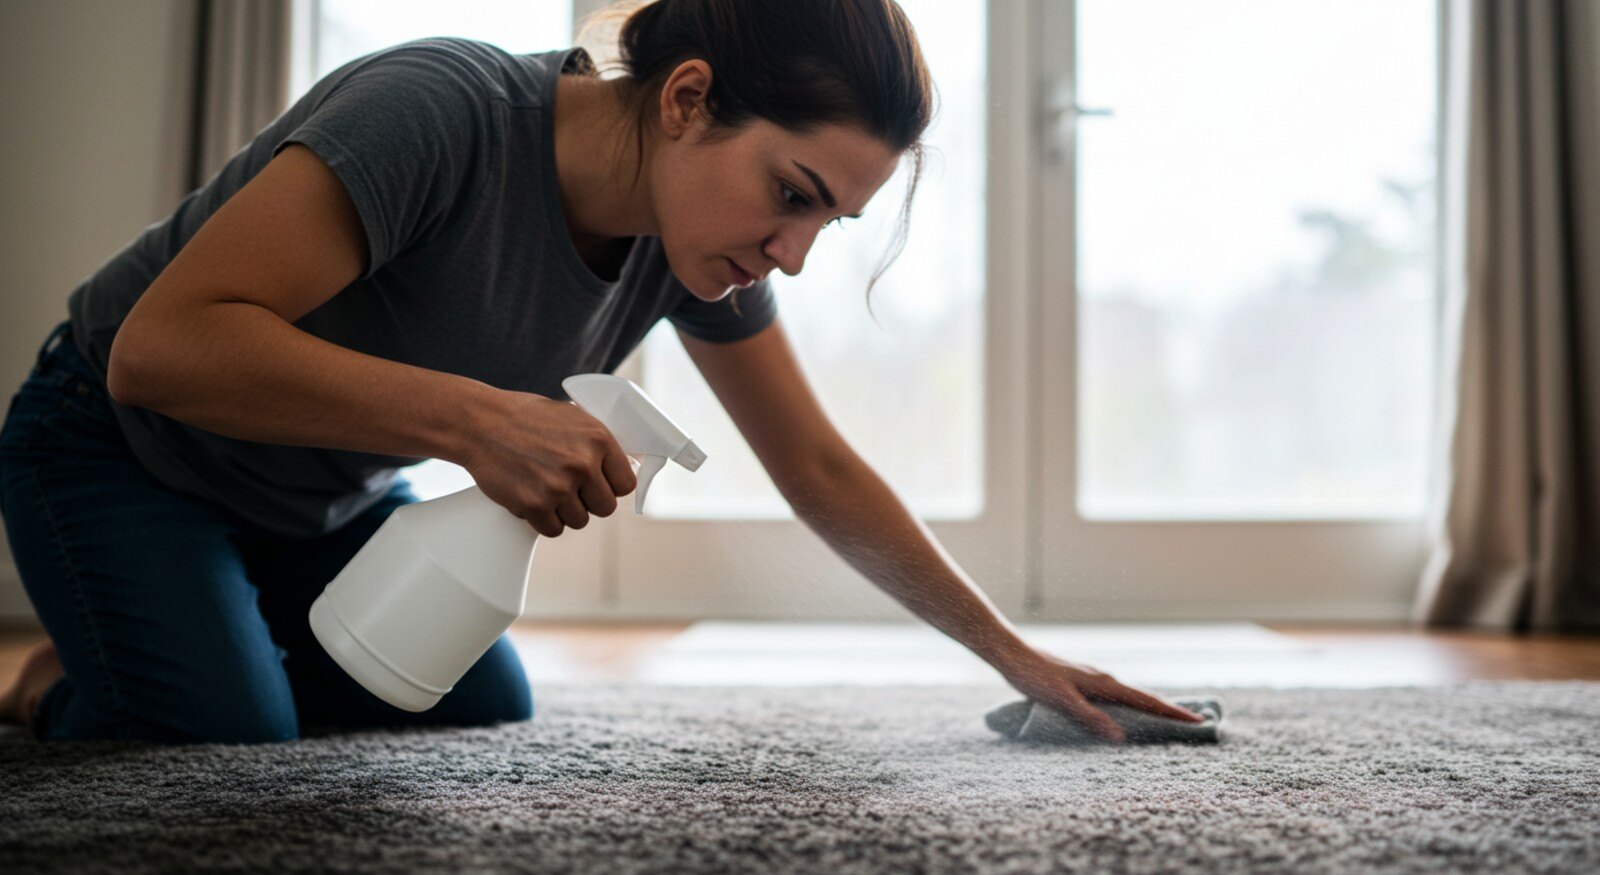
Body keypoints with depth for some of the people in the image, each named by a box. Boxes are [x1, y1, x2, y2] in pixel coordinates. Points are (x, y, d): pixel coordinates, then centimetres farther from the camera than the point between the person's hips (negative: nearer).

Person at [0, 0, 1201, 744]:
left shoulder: (698, 239, -14)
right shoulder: (439, 111, -36)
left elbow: (821, 471, -8)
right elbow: (161, 344, -40)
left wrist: (1018, 656, -9)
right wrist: (475, 418, -47)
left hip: (327, 500, 6)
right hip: (126, 450, -6)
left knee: (486, 710, 2)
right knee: (229, 739, -25)